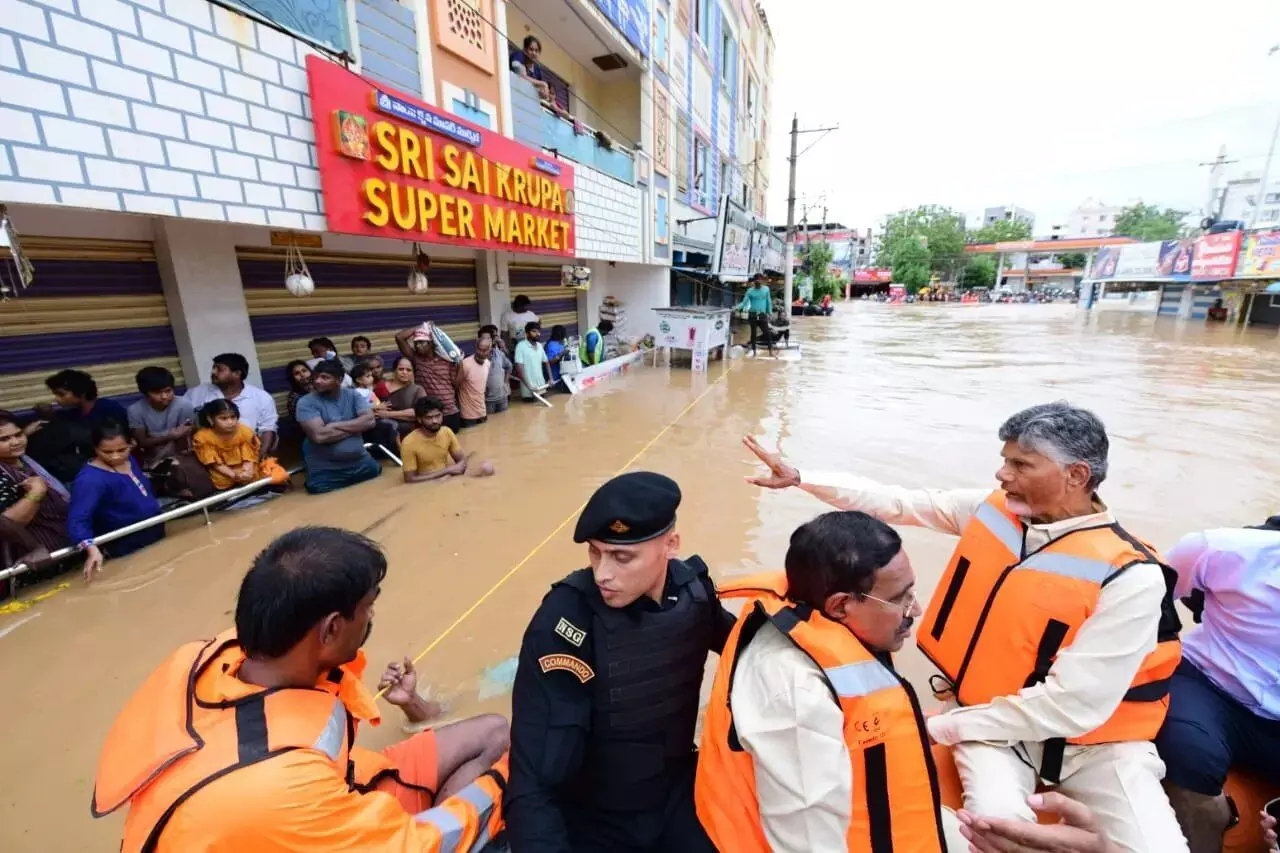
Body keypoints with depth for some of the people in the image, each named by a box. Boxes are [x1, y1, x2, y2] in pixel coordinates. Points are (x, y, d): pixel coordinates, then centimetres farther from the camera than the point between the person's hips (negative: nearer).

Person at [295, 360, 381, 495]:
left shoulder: (352, 395, 3)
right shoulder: (306, 402, -8)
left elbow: (370, 420, -11)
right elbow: (319, 435, -22)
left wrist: (335, 425, -16)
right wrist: (356, 427, -11)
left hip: (363, 465, 3)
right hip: (325, 473, -3)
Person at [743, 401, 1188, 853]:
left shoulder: (1130, 576, -23)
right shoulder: (992, 508, -10)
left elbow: (1072, 706, -23)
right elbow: (898, 502, -4)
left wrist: (940, 727, -18)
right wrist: (799, 477, -6)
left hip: (1096, 739, -1)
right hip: (999, 721, 1)